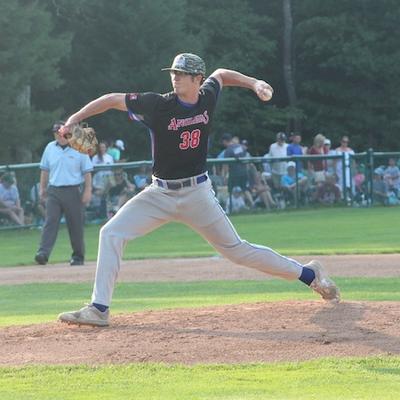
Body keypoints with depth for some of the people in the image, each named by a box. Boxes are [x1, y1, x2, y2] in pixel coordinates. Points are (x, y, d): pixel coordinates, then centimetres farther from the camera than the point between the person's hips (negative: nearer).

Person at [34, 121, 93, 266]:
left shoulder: (79, 149, -1)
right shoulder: (50, 148, 9)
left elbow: (87, 171, 0)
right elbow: (45, 169, 17)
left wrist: (88, 190, -7)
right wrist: (42, 188, 13)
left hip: (73, 192, -2)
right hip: (53, 191, 2)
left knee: (75, 225, 3)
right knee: (50, 221, -12)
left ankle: (78, 256, 14)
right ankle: (43, 253, -23)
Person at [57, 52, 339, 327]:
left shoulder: (208, 98, -5)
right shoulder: (158, 105, -13)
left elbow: (221, 75, 18)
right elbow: (112, 100, -7)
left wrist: (255, 84, 7)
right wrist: (73, 120, -12)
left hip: (198, 193, 0)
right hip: (160, 194, 0)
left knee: (236, 249, 2)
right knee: (111, 233, -14)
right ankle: (99, 309, -14)